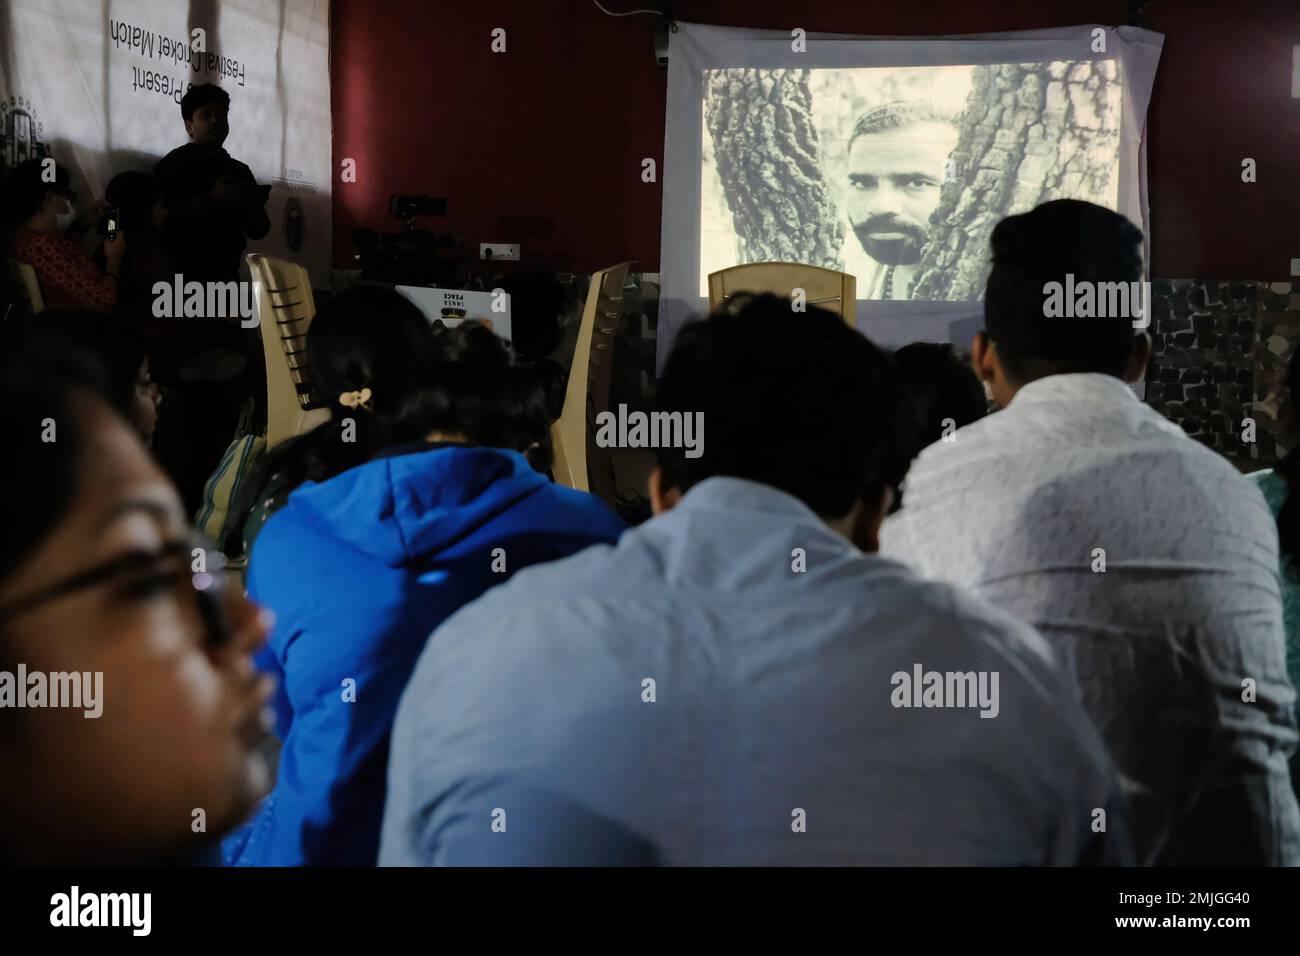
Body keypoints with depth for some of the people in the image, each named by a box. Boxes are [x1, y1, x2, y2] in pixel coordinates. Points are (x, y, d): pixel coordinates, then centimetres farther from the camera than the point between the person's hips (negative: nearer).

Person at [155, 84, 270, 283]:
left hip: (227, 276, 6)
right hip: (184, 276, -6)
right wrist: (211, 200, -23)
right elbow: (162, 219, -17)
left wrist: (253, 204, -7)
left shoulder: (239, 170, 15)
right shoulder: (172, 164, -2)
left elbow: (257, 230, 14)